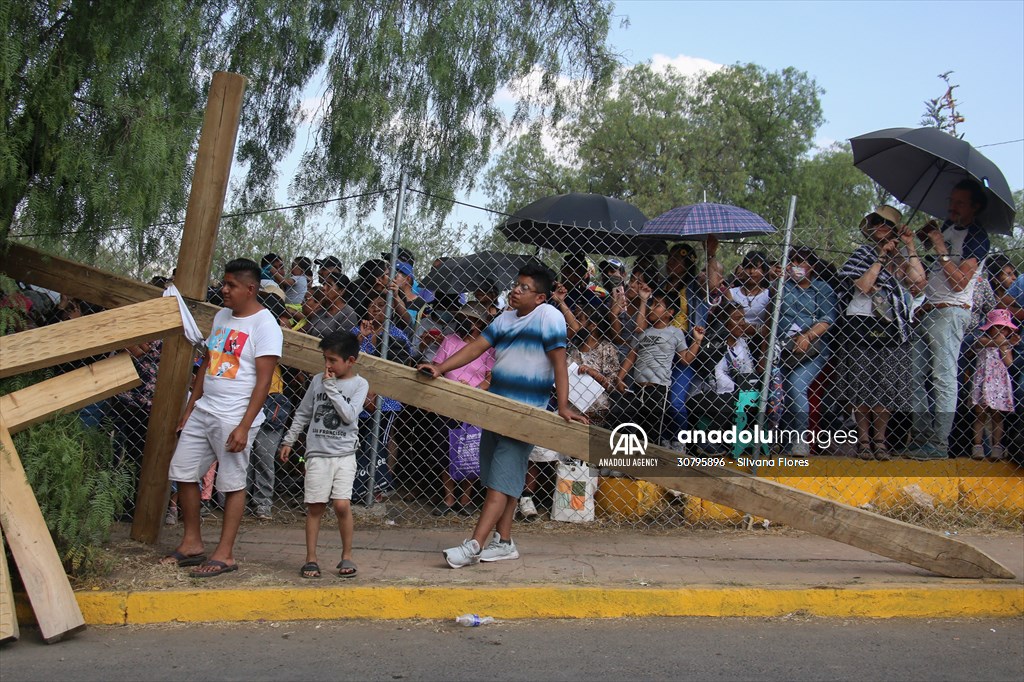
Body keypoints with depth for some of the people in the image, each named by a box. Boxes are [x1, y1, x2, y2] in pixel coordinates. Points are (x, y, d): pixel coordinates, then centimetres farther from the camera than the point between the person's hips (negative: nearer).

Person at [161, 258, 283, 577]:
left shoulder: (265, 326, -12)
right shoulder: (221, 317, 13)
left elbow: (263, 381, -16)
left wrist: (244, 426, -20)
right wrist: (190, 406, 16)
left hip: (234, 417, -8)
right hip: (203, 410, 8)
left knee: (232, 484, 0)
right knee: (183, 473, 10)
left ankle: (225, 554, 9)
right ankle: (192, 543, 23)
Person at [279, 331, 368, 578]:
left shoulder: (360, 384, 0)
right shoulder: (318, 380, 8)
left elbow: (349, 415, -14)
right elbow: (303, 413, 17)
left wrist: (331, 387, -12)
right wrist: (288, 441, 17)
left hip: (344, 453, -2)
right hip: (317, 453, 2)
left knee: (342, 504, -11)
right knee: (315, 506, 0)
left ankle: (346, 556, 5)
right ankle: (311, 559, 9)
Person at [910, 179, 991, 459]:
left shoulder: (977, 238, -8)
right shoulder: (948, 226, 16)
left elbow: (959, 282, -17)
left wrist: (941, 250, -17)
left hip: (950, 312, -9)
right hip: (927, 311, 9)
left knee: (943, 378, -11)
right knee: (917, 376, 6)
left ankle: (940, 445, -12)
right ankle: (921, 438, 10)